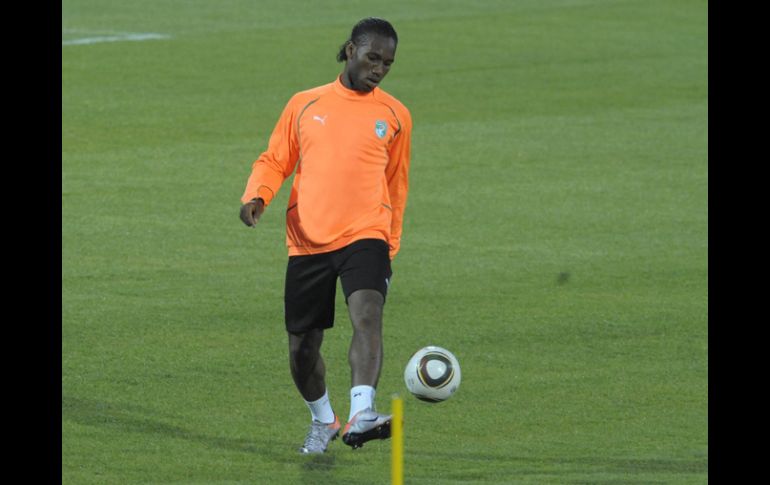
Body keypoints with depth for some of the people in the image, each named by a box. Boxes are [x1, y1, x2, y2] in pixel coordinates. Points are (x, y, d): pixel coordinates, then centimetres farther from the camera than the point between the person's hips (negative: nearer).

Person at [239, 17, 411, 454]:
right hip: (308, 242, 2)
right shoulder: (305, 105, 8)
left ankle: (362, 416, -41)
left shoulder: (394, 115, 8)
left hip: (365, 237, -2)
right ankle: (323, 421, 32)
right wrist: (257, 195, -8)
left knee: (368, 315, -28)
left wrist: (390, 248, 18)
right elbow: (274, 161, 13)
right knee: (303, 346, 6)